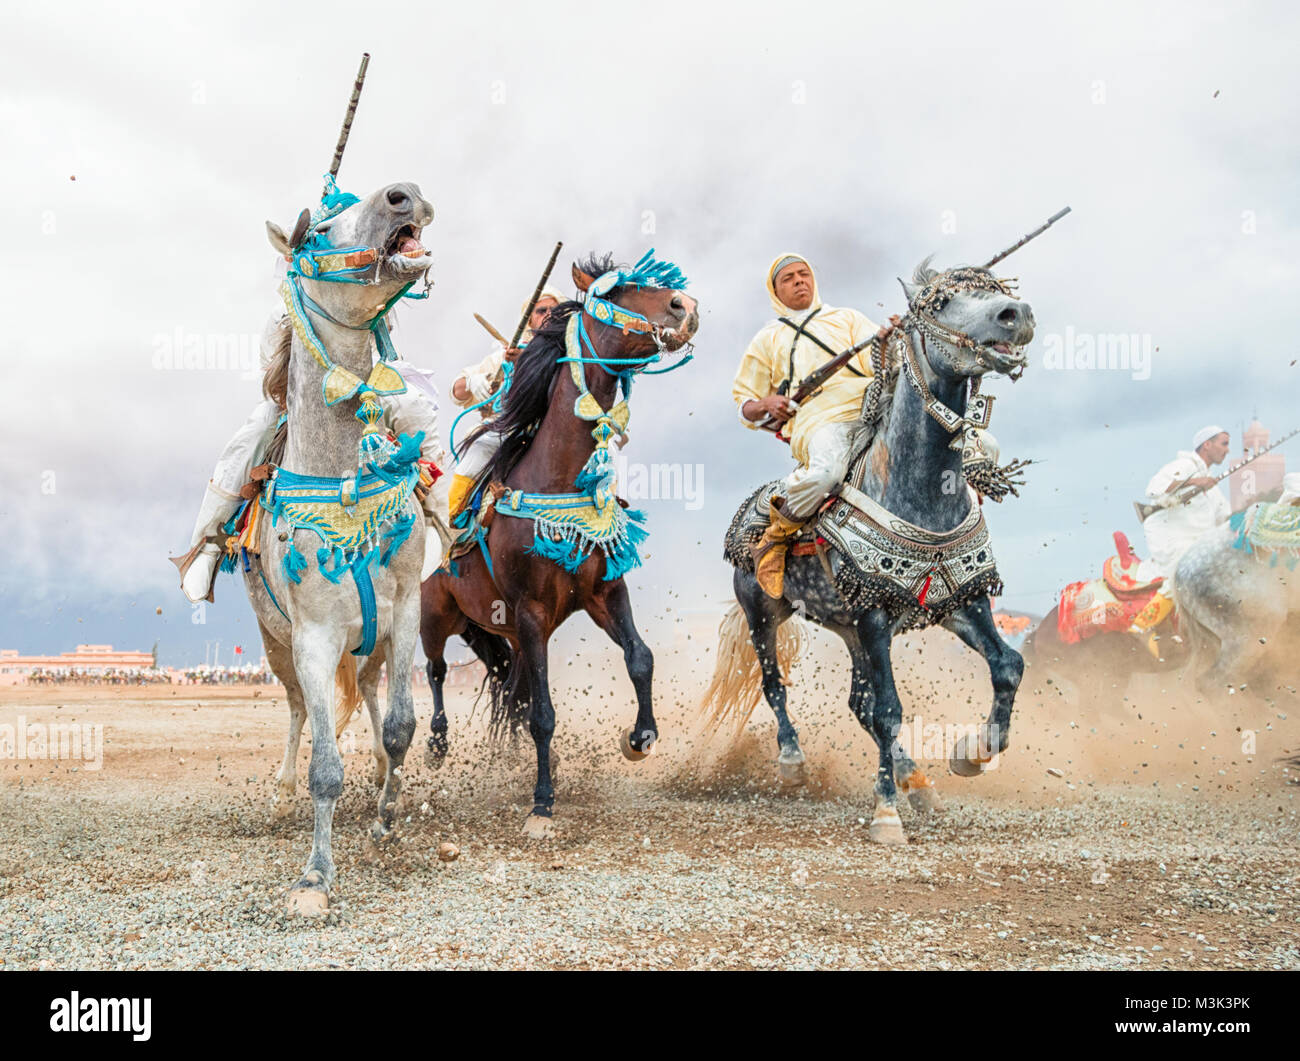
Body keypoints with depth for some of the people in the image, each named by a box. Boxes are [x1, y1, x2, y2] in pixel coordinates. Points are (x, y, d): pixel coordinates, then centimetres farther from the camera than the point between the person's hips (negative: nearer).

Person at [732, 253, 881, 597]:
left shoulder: (848, 319, 30)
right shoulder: (766, 340, 29)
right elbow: (745, 405, 28)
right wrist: (766, 406, 3)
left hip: (869, 405, 2)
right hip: (815, 418, -2)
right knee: (827, 469, -39)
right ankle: (775, 536, -14)